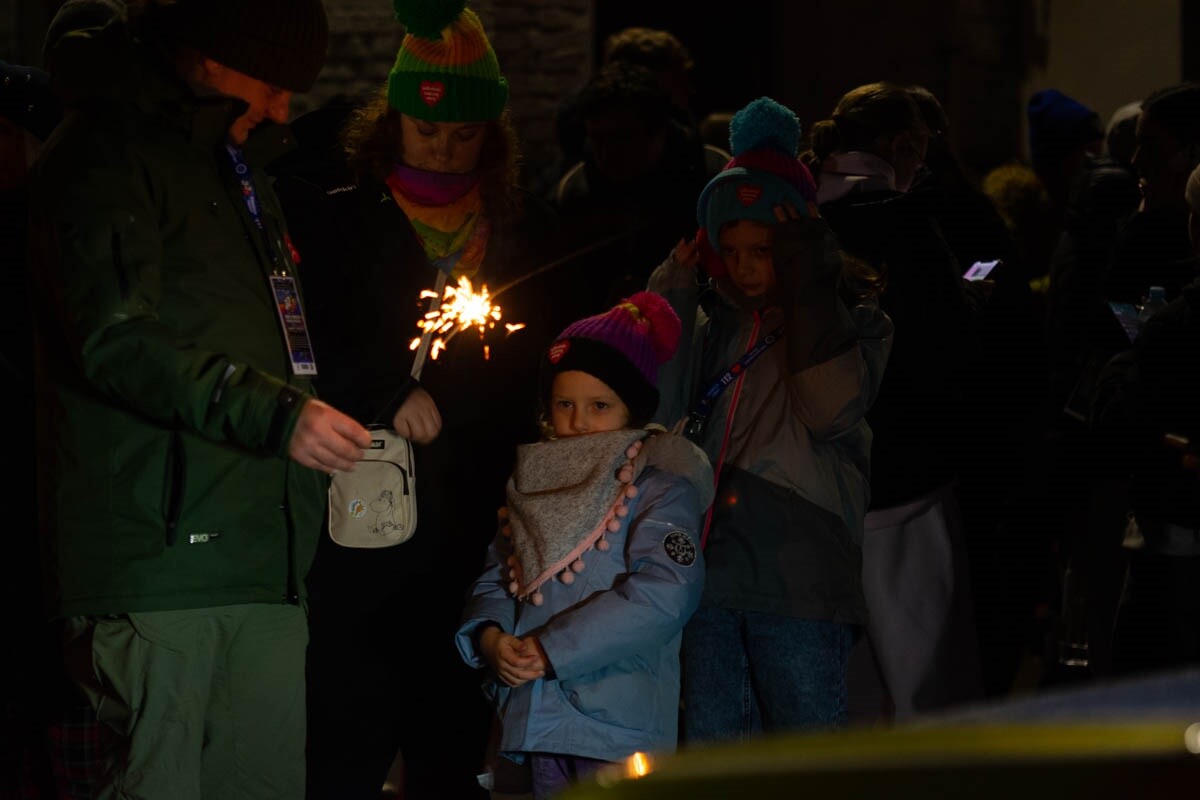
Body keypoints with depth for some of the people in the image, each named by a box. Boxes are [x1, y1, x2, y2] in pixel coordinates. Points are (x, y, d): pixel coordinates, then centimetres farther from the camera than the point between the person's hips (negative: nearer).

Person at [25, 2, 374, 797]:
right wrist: (275, 412, -25)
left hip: (263, 553, 9)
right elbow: (115, 339, -18)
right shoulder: (106, 155, -5)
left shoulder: (240, 168, 25)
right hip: (158, 547, -9)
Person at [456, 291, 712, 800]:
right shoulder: (537, 482, 18)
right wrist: (489, 635, -6)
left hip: (618, 723, -7)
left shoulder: (659, 486, -4)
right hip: (539, 715, 7)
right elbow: (496, 578, 18)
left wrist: (550, 651, -18)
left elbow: (664, 592, -18)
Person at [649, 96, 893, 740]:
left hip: (800, 580, -4)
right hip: (709, 562, 4)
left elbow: (831, 409, -12)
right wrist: (675, 292, 4)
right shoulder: (714, 320, 17)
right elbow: (659, 408, 6)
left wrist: (808, 292, -9)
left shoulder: (848, 318, 6)